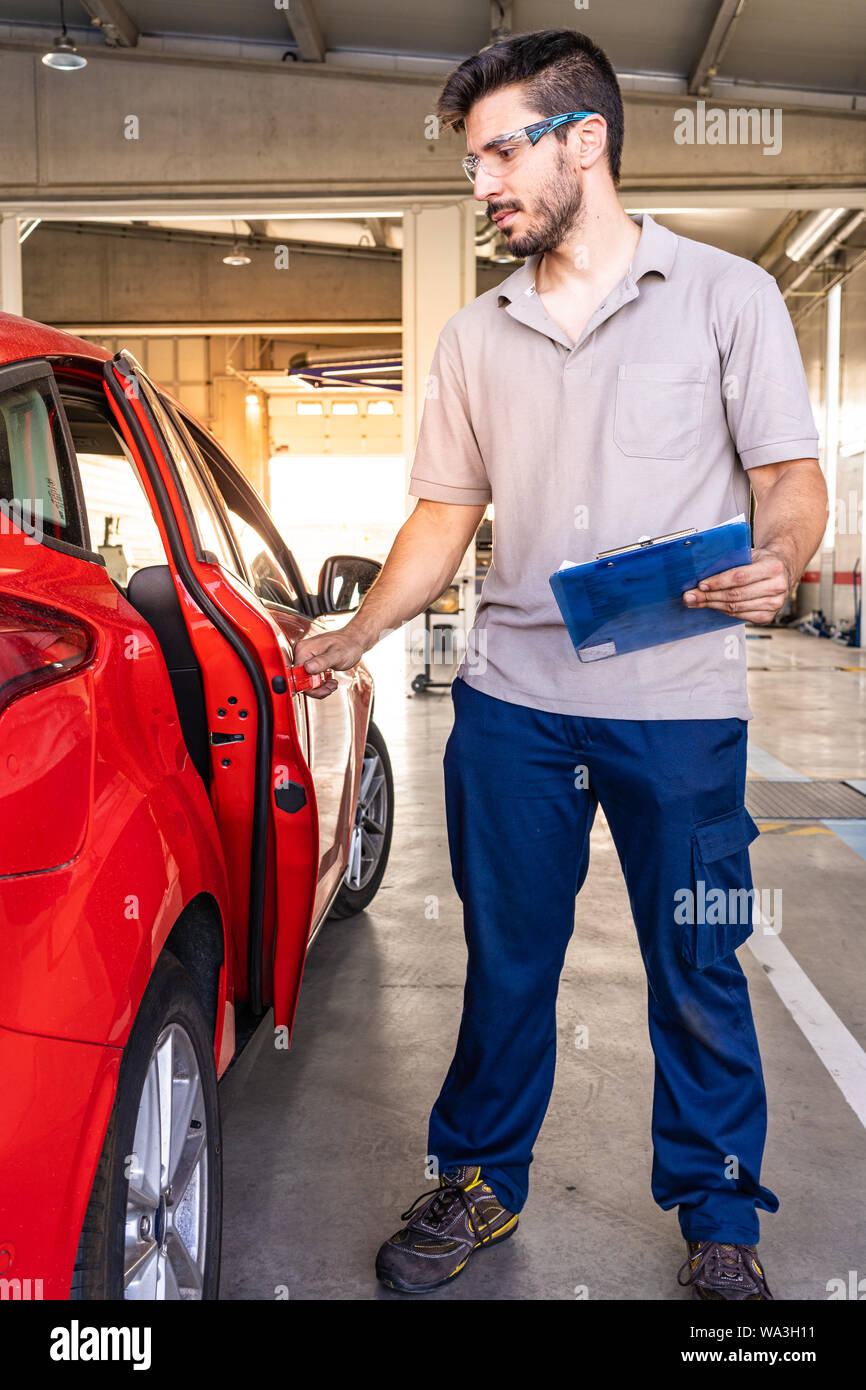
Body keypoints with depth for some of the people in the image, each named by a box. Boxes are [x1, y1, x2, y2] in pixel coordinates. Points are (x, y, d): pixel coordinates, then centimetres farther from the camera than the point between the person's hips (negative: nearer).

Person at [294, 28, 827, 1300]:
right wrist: (359, 634, 5)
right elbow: (448, 513, 16)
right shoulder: (477, 336, 14)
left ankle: (719, 1221, 26)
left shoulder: (727, 295, 3)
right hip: (511, 702, 3)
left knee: (697, 971, 6)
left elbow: (793, 479, 2)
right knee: (506, 958, 12)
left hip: (681, 704, -3)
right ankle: (481, 1182, 32)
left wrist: (774, 560, -20)